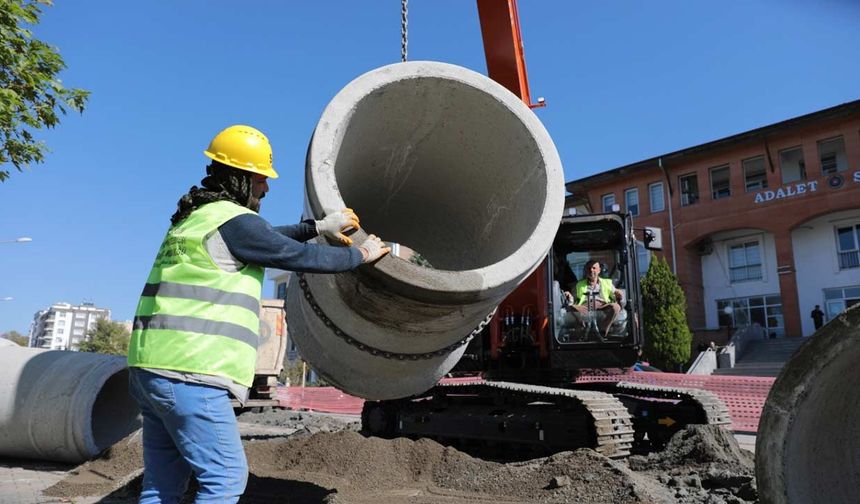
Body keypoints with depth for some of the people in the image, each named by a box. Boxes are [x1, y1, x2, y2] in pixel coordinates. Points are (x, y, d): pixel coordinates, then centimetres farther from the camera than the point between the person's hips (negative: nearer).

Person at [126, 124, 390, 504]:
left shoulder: (197, 217, 20)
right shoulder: (233, 220, -9)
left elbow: (266, 240, 28)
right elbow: (299, 256, -5)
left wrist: (319, 227, 26)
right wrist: (360, 255, 9)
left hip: (152, 367, 10)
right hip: (189, 373, -10)